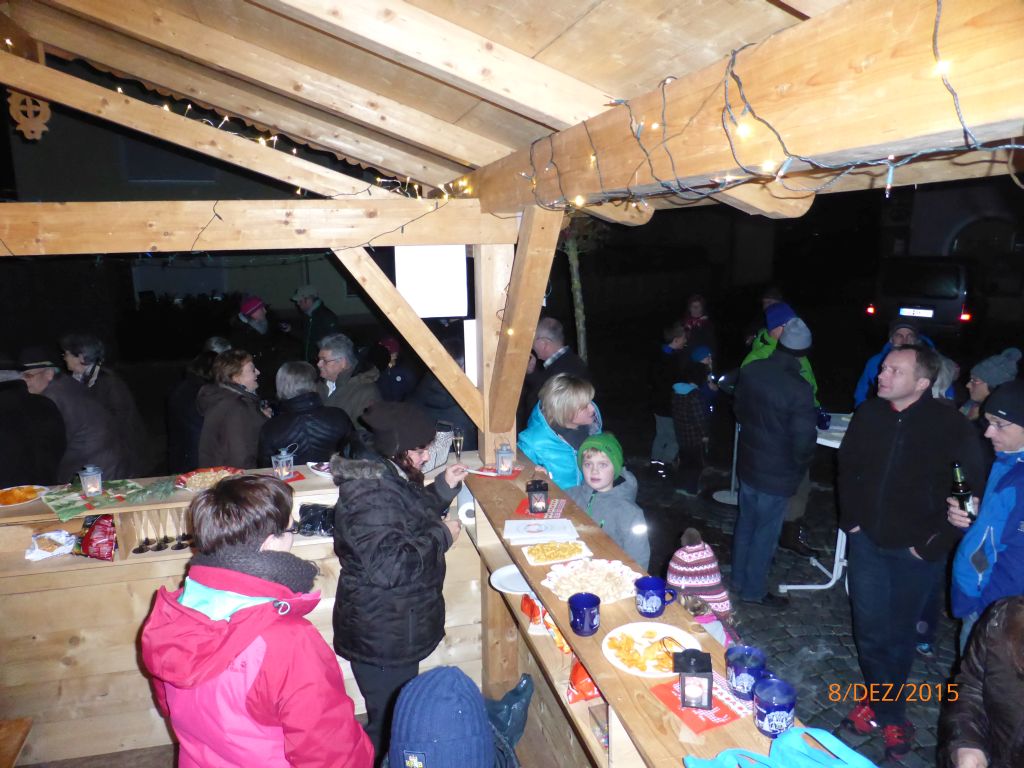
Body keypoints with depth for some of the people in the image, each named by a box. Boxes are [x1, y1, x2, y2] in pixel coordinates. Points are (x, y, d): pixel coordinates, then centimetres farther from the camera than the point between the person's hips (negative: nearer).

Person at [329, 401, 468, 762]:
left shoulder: (387, 476, 4)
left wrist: (444, 488, 7)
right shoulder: (370, 496, -29)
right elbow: (389, 565, -32)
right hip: (383, 636, -10)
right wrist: (441, 536, -22)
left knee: (396, 713, 27)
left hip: (396, 628, 10)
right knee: (390, 722, 8)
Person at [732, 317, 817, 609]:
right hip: (777, 474, -6)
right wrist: (800, 466, -1)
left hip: (748, 463, 6)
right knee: (766, 533, 10)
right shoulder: (799, 389, -26)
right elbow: (803, 440, -21)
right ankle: (754, 590, 25)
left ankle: (739, 579, 37)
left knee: (745, 522, 21)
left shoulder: (751, 371, -8)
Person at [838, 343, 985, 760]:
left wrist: (935, 542, -13)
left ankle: (889, 713, 32)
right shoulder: (869, 413, -6)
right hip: (867, 540, 3)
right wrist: (850, 519, 4)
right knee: (869, 628, 11)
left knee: (898, 634, 12)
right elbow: (847, 466, 8)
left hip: (915, 551, -3)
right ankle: (883, 704, 32)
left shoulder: (951, 425, -17)